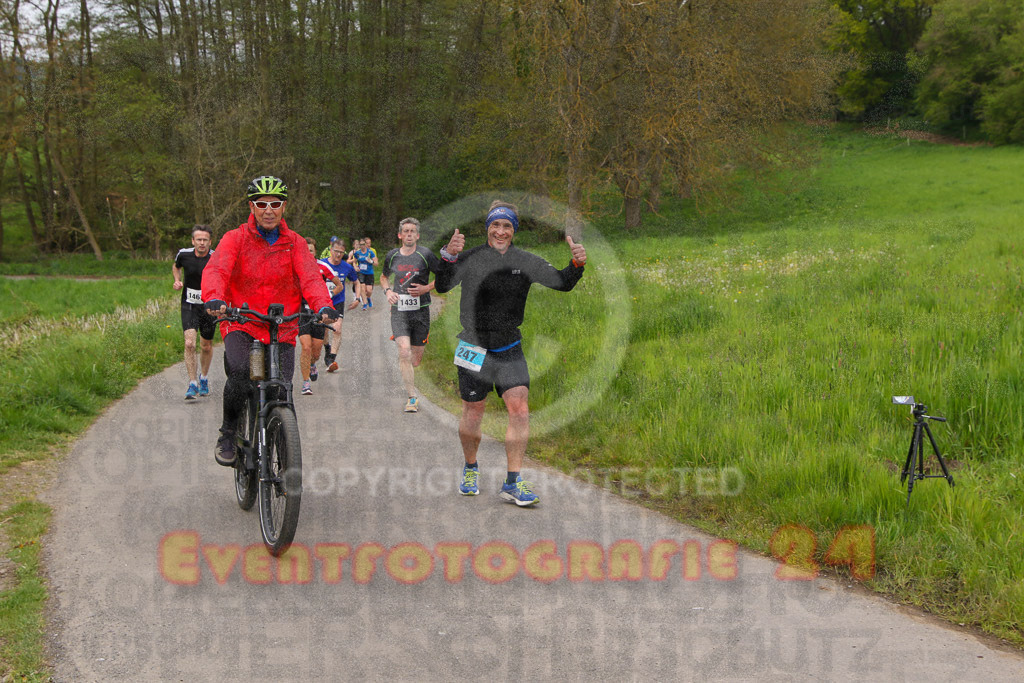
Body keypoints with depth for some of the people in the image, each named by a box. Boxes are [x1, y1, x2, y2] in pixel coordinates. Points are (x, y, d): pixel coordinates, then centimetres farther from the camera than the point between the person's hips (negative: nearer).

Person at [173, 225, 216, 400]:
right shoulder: (184, 254, -6)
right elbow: (176, 267, 17)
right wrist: (178, 281, -2)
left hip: (209, 306, 0)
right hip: (189, 305, 0)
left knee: (206, 346, 12)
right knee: (189, 343, -16)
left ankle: (204, 377, 38)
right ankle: (192, 384, -10)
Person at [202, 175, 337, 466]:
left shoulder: (295, 243, 7)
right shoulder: (235, 239, 1)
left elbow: (310, 278, -8)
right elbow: (216, 271, -14)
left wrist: (323, 306, -29)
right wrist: (214, 299, -37)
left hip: (282, 332, 2)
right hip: (241, 325, -2)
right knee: (240, 374, -30)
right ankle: (227, 435, -6)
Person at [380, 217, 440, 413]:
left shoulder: (425, 254, -5)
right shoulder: (392, 256, 5)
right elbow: (384, 276, 24)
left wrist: (427, 288, -11)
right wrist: (388, 291, 4)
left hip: (420, 311, -1)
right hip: (399, 311, 1)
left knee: (416, 359, 5)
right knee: (404, 351, -18)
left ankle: (407, 374, 41)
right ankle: (412, 398, -14)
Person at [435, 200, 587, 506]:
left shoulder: (526, 262, 1)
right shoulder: (470, 258, -7)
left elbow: (561, 283, -3)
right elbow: (442, 287, -19)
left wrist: (576, 265, -25)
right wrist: (448, 257, -37)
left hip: (510, 348, 2)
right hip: (474, 347, -2)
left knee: (519, 409, -10)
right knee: (473, 413, 6)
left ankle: (512, 483, -4)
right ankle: (470, 469, 32)